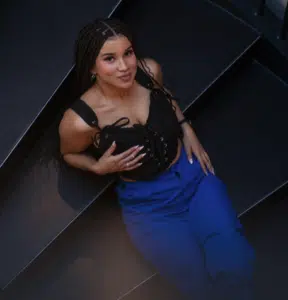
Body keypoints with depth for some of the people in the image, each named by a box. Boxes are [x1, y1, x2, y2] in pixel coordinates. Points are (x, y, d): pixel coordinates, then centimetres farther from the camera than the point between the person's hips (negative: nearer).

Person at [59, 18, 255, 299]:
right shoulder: (80, 120, -22)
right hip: (147, 202, -2)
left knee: (234, 267, -18)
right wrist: (100, 167, -17)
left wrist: (186, 128, 1)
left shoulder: (150, 69, -13)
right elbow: (69, 153, 2)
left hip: (193, 173, 3)